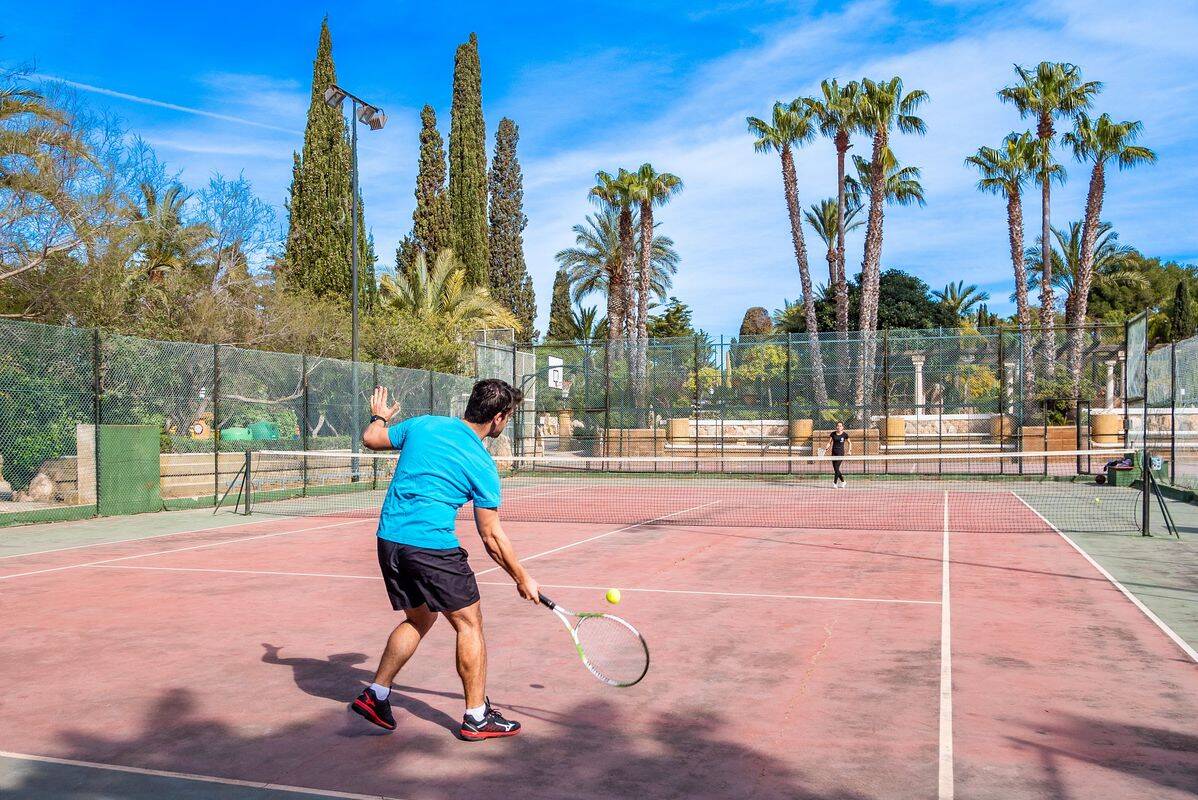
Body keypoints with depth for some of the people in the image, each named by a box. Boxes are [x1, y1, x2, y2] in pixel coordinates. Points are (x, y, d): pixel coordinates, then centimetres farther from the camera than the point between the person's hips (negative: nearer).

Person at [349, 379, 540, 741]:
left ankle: (375, 696, 27)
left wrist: (379, 416, 43)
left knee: (419, 619, 24)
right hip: (432, 546, -7)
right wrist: (522, 579, 7)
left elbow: (370, 439, 20)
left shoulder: (423, 424, 6)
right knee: (469, 623, 8)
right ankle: (477, 717, 14)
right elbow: (491, 537, -4)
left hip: (388, 540, 7)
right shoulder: (482, 465, -7)